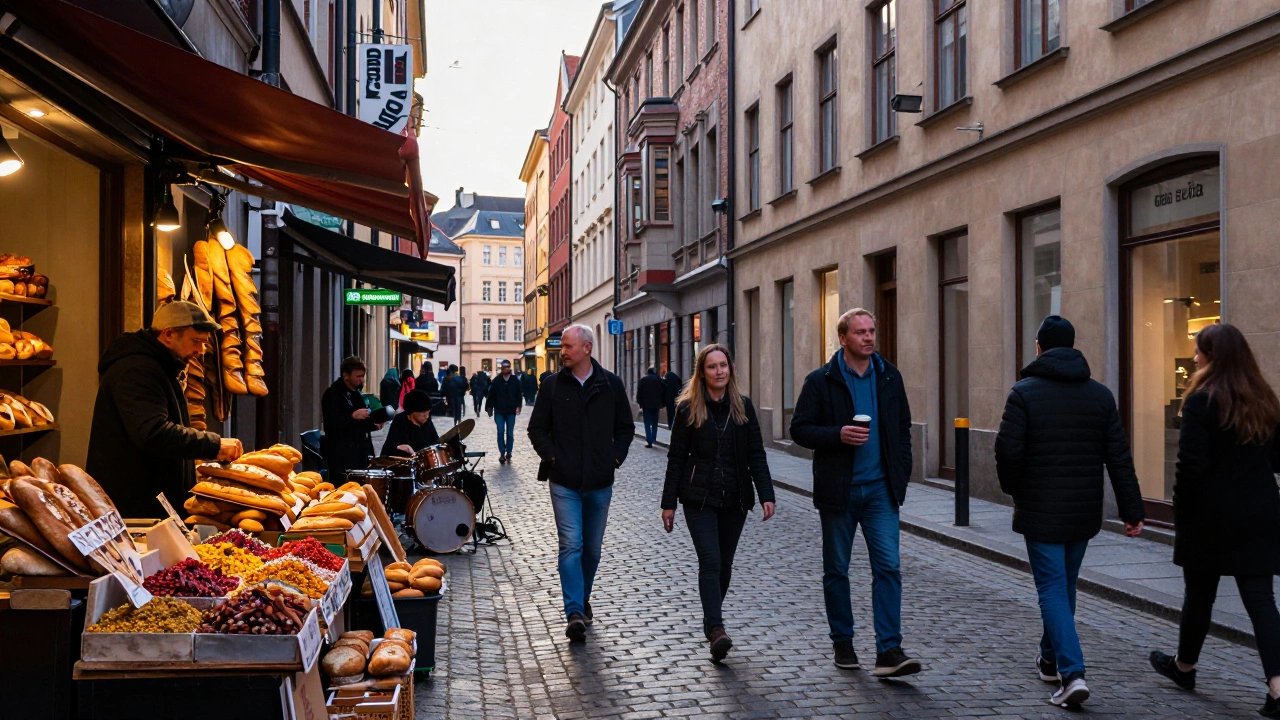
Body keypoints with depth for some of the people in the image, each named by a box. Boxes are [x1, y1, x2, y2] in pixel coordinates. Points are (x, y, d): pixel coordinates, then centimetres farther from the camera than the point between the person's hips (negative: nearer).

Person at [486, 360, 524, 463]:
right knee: (500, 433, -3)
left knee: (510, 434, 7)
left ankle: (508, 453, 15)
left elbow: (519, 395, 2)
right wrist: (490, 408, -2)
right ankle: (502, 453, 3)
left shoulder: (515, 380, 0)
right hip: (499, 412, -1)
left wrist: (518, 406, -9)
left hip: (511, 412, 1)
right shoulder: (496, 380, -2)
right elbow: (491, 395, 0)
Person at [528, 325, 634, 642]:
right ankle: (575, 613, -13)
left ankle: (582, 599, 33)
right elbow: (537, 428, 7)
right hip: (564, 482, -2)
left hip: (600, 482, 2)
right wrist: (551, 457, -5)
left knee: (592, 547, 13)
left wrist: (616, 457, 1)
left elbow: (625, 427, 13)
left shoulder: (611, 384, 3)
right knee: (571, 545, -11)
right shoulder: (552, 385, 2)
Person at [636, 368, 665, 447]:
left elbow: (639, 393, -1)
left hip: (646, 405, -1)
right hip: (656, 405, 2)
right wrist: (662, 404, 8)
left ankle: (649, 441, -8)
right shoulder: (659, 380, 4)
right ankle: (653, 439, 9)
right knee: (654, 423, 12)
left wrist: (640, 404, 3)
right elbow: (664, 392, 3)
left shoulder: (642, 380, 2)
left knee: (647, 423, 0)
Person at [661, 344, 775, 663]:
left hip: (734, 499, 3)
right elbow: (677, 457, 1)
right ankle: (716, 630, -17)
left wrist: (766, 494, -4)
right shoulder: (688, 409, -1)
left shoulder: (743, 407, 6)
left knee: (724, 564, 11)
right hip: (699, 498, -3)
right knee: (710, 562, -14)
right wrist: (669, 502, -1)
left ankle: (711, 620, 28)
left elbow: (756, 454, 6)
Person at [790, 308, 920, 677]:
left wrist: (902, 470, 5)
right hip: (838, 490, -2)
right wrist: (839, 435, -19)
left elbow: (903, 425, 15)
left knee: (888, 567, -7)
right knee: (836, 570, 9)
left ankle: (889, 651, -6)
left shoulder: (889, 376, 7)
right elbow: (800, 429, -4)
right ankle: (843, 643, 24)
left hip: (880, 488, 2)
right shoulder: (821, 381, -4)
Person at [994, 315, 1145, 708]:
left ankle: (1072, 673, -13)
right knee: (1065, 585, 19)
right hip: (1084, 512, 5)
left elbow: (1008, 450, -14)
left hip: (1040, 512, -4)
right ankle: (1051, 658, 34)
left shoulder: (1025, 392, -9)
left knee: (1052, 588, -1)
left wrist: (1013, 488, 5)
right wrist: (1132, 509, 3)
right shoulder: (1100, 394, 5)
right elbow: (1119, 457, 2)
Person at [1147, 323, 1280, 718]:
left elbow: (1190, 466, -16)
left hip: (1211, 515, -5)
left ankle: (1184, 666, 31)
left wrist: (1180, 515, -7)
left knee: (1200, 593, 11)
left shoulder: (1202, 400, -13)